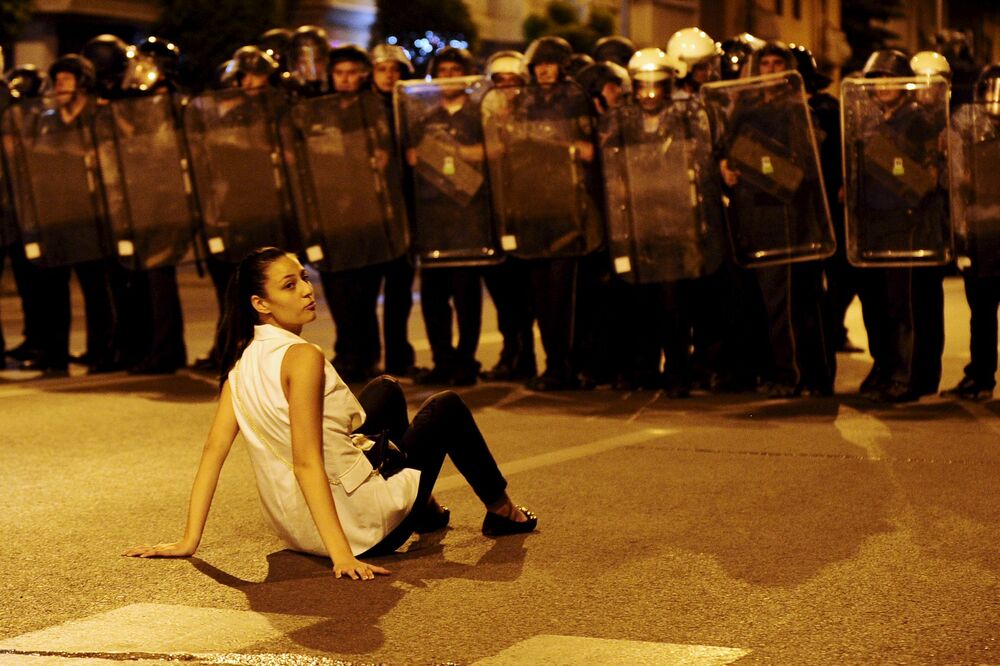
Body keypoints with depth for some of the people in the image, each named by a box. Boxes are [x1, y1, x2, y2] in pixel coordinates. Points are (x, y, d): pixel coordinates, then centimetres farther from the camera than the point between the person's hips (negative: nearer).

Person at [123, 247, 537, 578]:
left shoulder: (241, 358, -1)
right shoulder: (302, 357, -25)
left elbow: (214, 448, -3)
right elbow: (306, 463, -30)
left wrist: (189, 541, -1)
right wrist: (343, 556, -33)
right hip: (362, 528, -8)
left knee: (386, 391, 27)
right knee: (447, 407, 13)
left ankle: (423, 508, 42)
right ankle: (500, 510, 34)